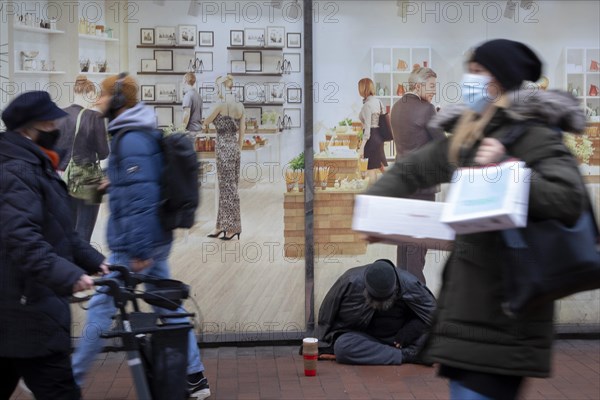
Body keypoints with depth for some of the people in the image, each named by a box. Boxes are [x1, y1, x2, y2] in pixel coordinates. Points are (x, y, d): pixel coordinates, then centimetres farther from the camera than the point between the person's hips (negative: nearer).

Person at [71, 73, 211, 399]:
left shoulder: (131, 140, -18)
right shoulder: (143, 134, 12)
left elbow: (142, 197, -24)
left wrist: (139, 250, -23)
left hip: (134, 245, -10)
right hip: (157, 239, 10)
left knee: (102, 308, 1)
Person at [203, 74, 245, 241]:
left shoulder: (221, 105, -12)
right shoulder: (240, 106, 8)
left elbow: (206, 122, 1)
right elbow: (242, 131, 10)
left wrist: (205, 124, 24)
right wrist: (238, 150, 16)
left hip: (223, 148, -7)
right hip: (235, 148, 7)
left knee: (228, 187, -2)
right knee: (226, 187, 13)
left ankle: (233, 227, 3)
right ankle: (222, 226, 18)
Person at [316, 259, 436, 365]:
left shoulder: (408, 284, -19)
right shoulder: (350, 282, -21)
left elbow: (431, 310, -7)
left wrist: (410, 330, -20)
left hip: (397, 338, 0)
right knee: (342, 346, -36)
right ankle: (404, 355, -35)